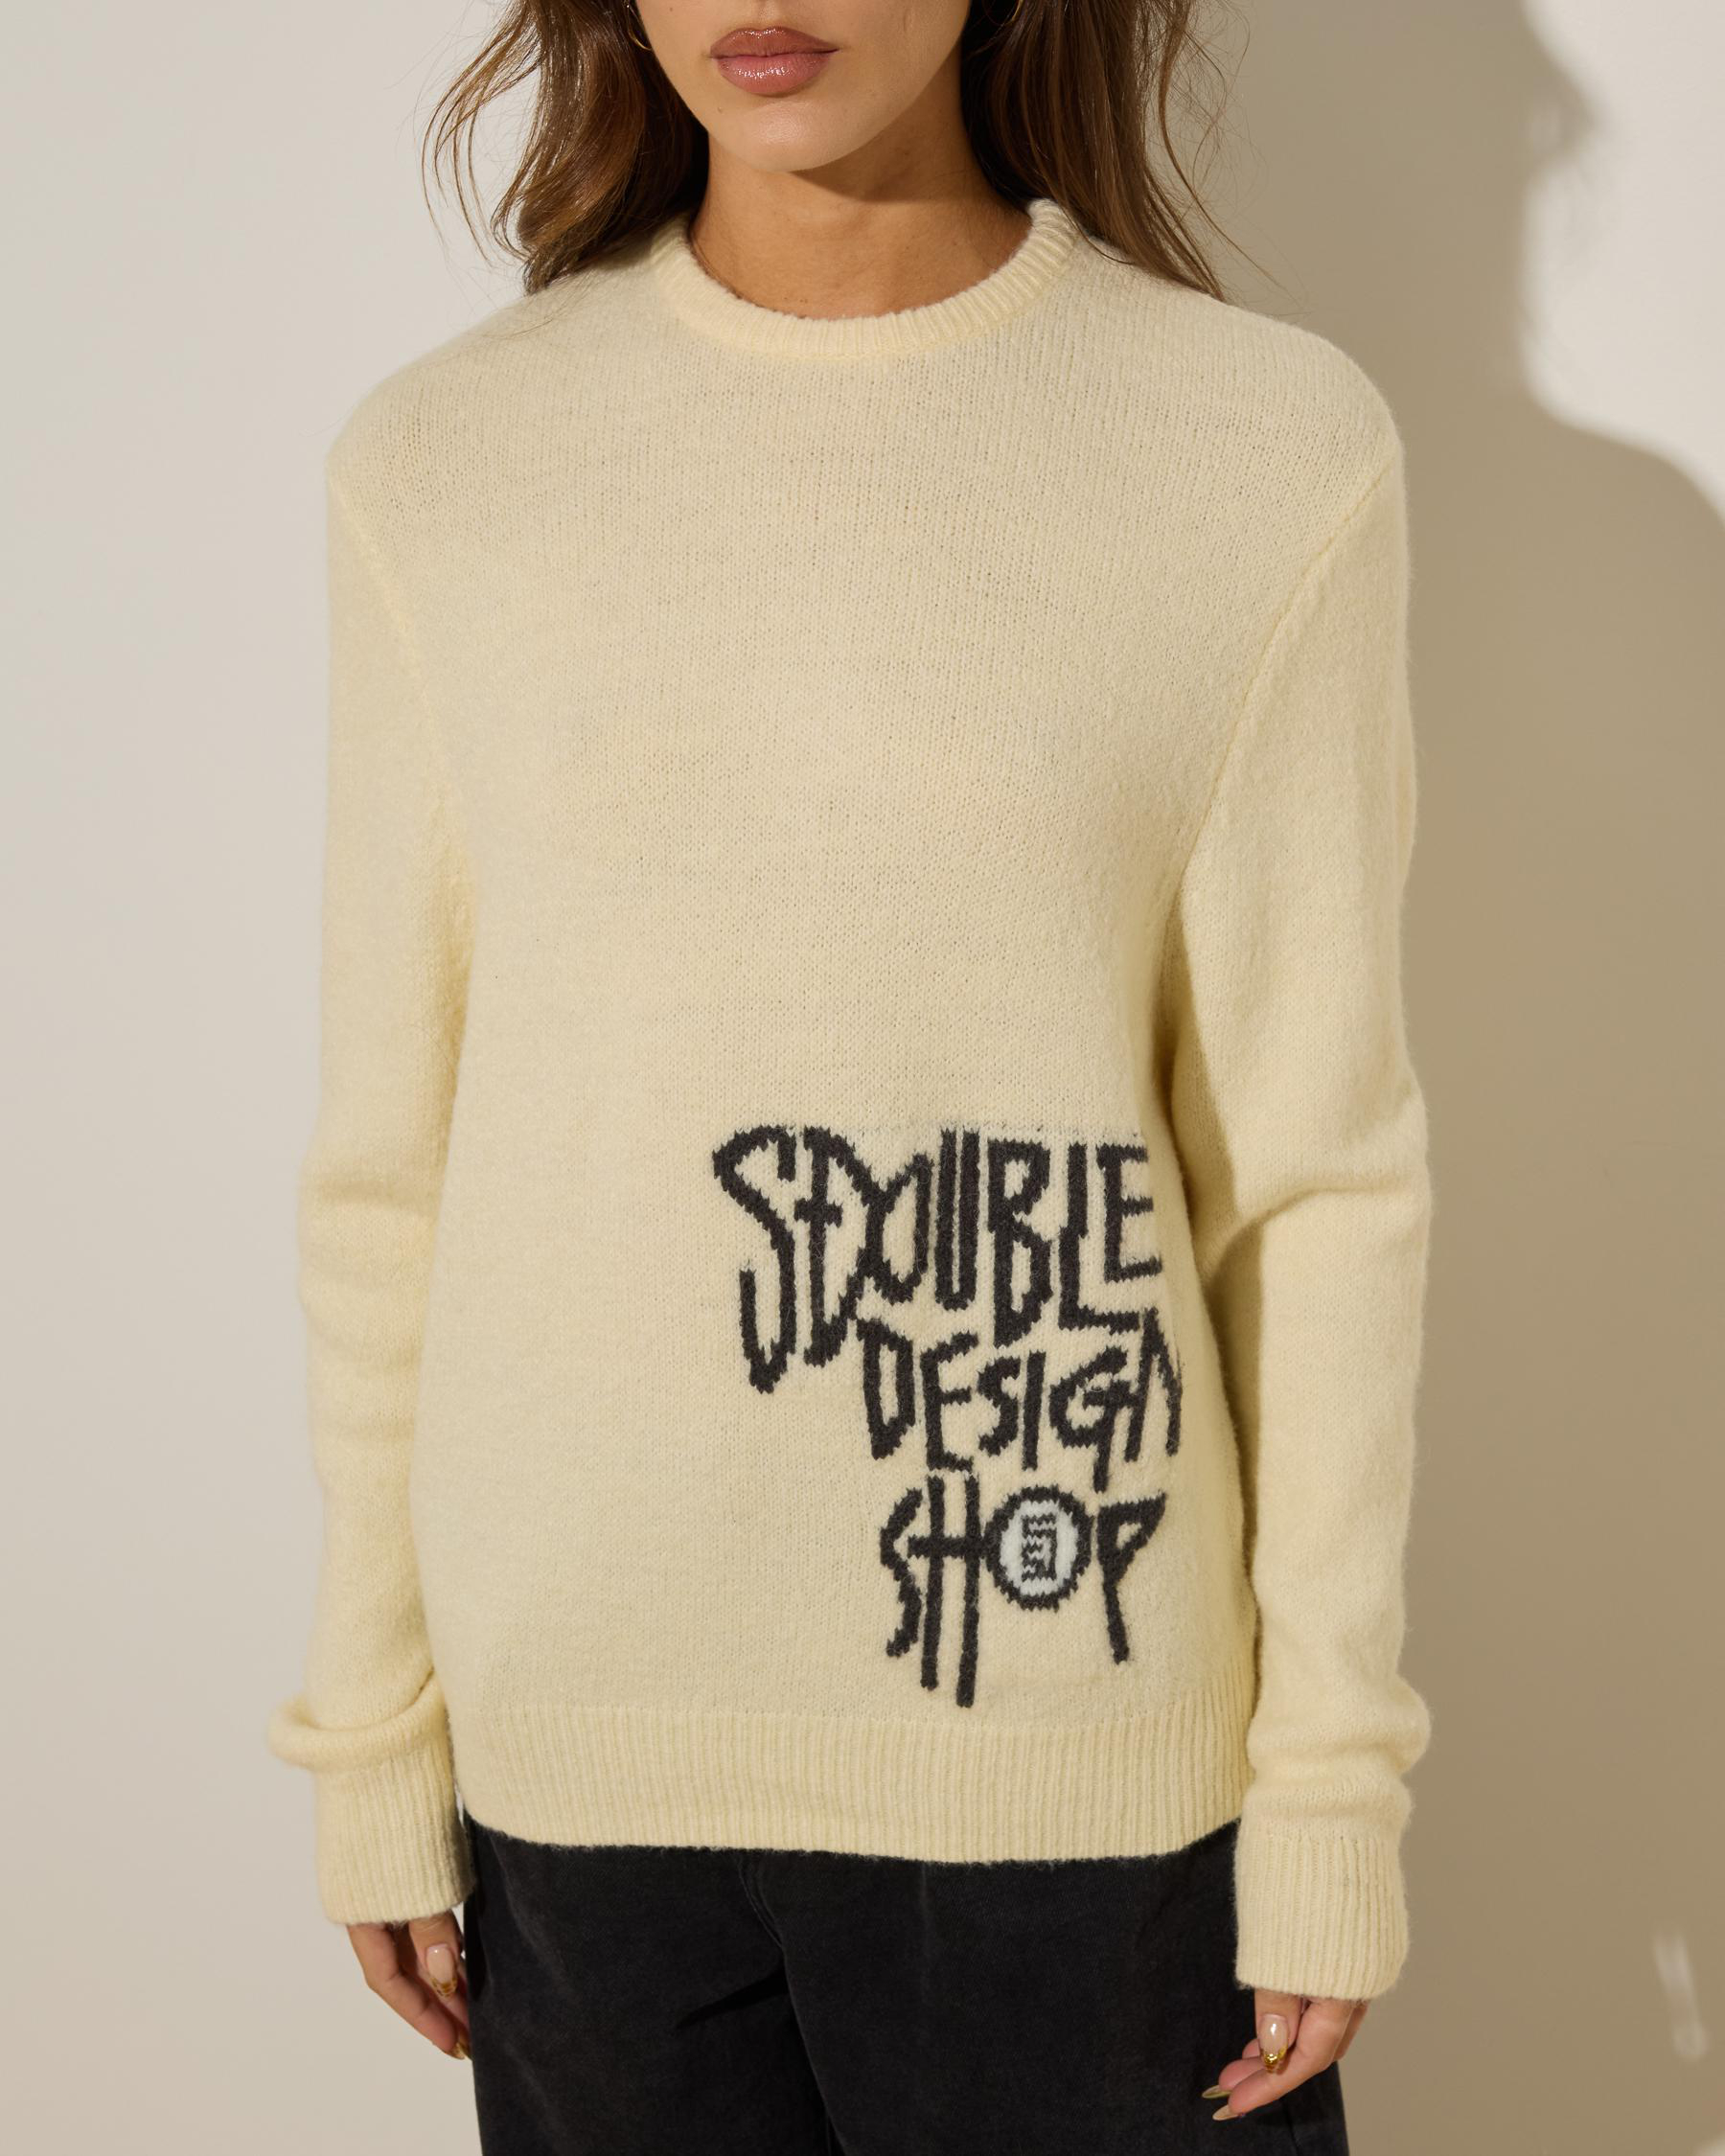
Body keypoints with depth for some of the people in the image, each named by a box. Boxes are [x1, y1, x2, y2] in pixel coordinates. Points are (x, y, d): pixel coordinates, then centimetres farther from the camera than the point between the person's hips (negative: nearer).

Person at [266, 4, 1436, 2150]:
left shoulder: (1277, 445, -4)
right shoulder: (438, 460, 1)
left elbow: (1314, 1174, -3)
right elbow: (389, 1158, 4)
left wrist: (1333, 1785, -1)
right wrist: (370, 1732, 6)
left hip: (1080, 1743, -1)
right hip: (576, 1734, 2)